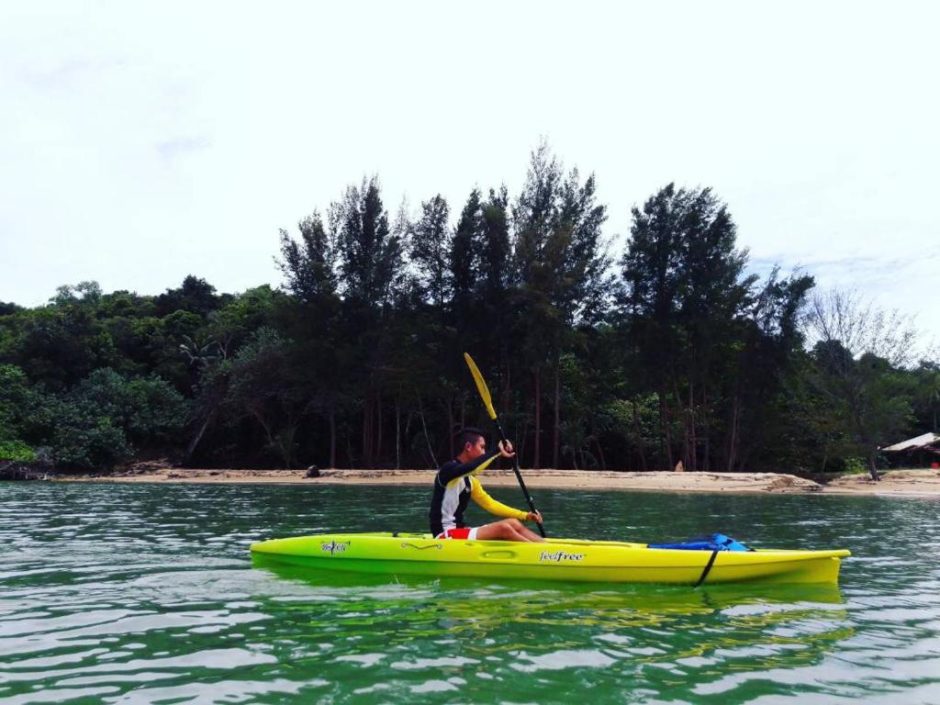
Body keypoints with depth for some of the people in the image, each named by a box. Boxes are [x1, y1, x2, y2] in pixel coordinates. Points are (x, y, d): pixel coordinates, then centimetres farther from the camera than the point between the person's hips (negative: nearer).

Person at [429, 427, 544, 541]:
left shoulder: (470, 480, 15)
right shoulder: (449, 469, -12)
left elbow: (489, 503, 18)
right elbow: (471, 468, -34)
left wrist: (524, 516, 11)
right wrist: (498, 452, -29)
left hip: (459, 531, 9)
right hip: (445, 536, -9)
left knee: (513, 523, -2)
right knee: (503, 528, -20)